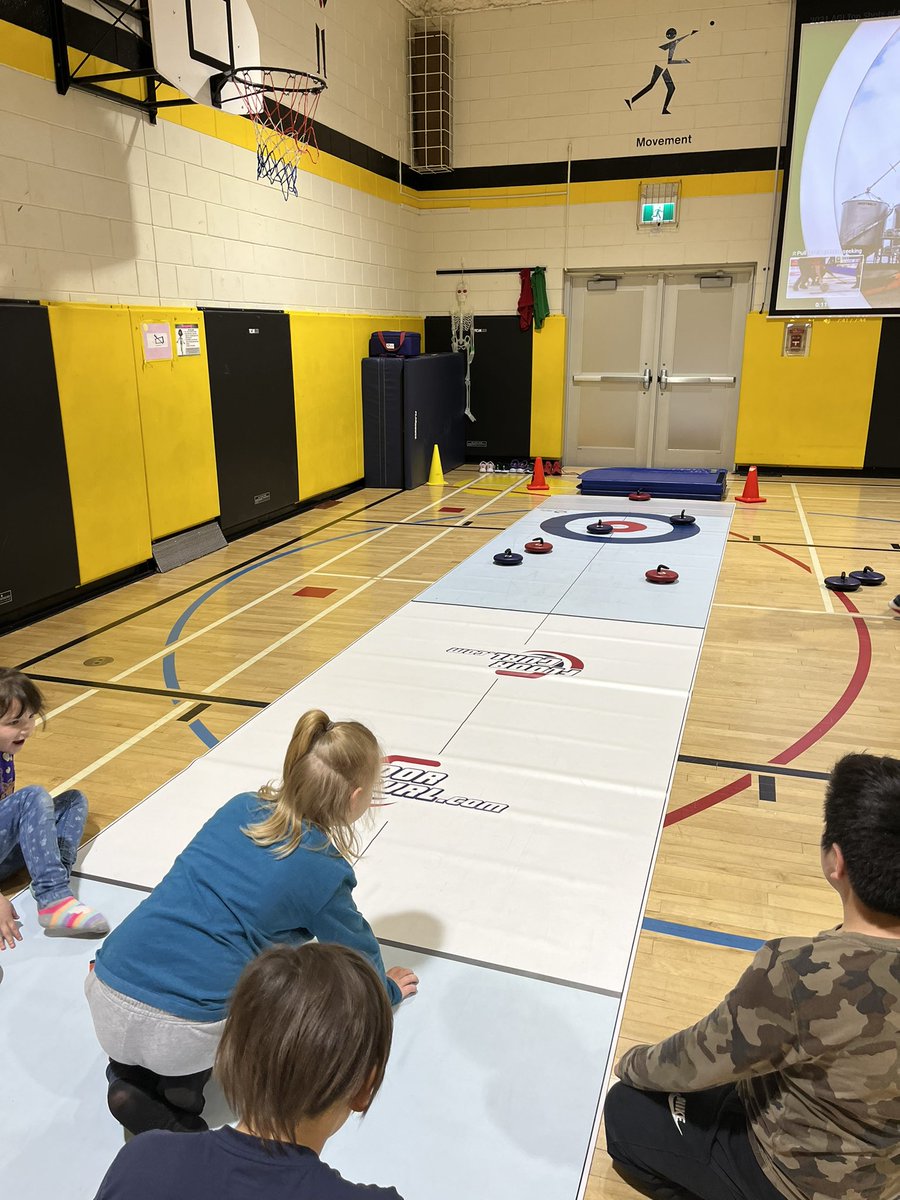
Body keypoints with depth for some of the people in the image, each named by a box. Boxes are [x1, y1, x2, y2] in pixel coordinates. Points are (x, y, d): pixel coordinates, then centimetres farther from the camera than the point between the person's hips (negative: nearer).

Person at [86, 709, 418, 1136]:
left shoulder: (239, 807, 7)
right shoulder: (323, 870, -7)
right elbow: (356, 952, 13)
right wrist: (386, 991, 36)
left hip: (103, 1000, 6)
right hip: (183, 1033, -5)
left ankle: (132, 1074, 14)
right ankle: (181, 1089, 3)